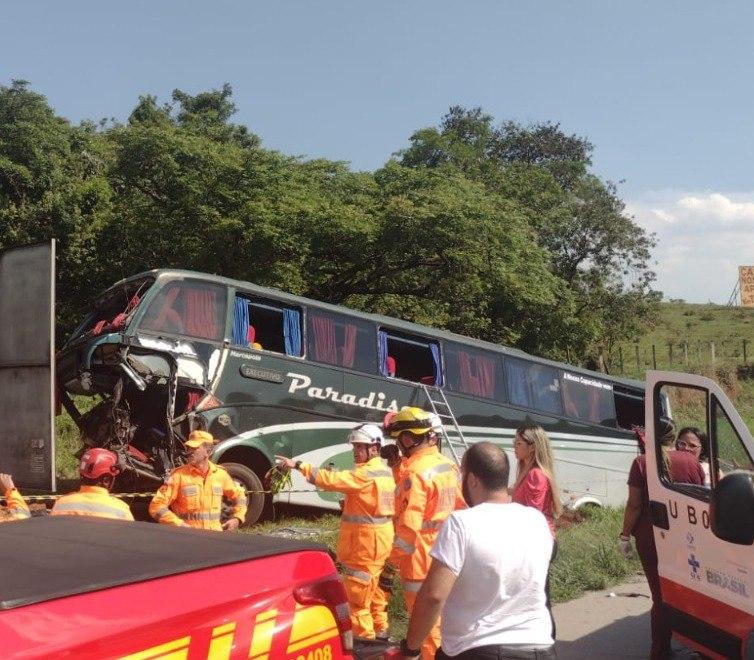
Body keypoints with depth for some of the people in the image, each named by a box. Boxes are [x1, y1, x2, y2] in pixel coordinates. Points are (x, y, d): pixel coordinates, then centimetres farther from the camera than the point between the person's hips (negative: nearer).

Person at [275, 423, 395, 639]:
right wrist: (351, 504, 7)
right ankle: (380, 630, 32)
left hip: (365, 542, -10)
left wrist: (298, 465, -22)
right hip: (378, 539, 10)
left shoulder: (366, 473, -20)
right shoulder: (385, 472, 11)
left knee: (356, 593, -2)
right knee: (372, 588, 21)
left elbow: (330, 479, -26)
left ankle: (364, 638, 3)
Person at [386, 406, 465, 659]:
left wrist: (392, 562, -16)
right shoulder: (449, 466, 6)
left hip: (422, 562, -9)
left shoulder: (416, 472, -20)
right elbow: (462, 509, 14)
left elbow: (408, 526, -24)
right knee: (443, 619, 20)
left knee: (427, 626, 1)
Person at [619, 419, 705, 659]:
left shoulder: (641, 463, -10)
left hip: (651, 538, -2)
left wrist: (625, 535, 0)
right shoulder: (691, 461, -3)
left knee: (661, 595, 6)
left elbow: (634, 505, -10)